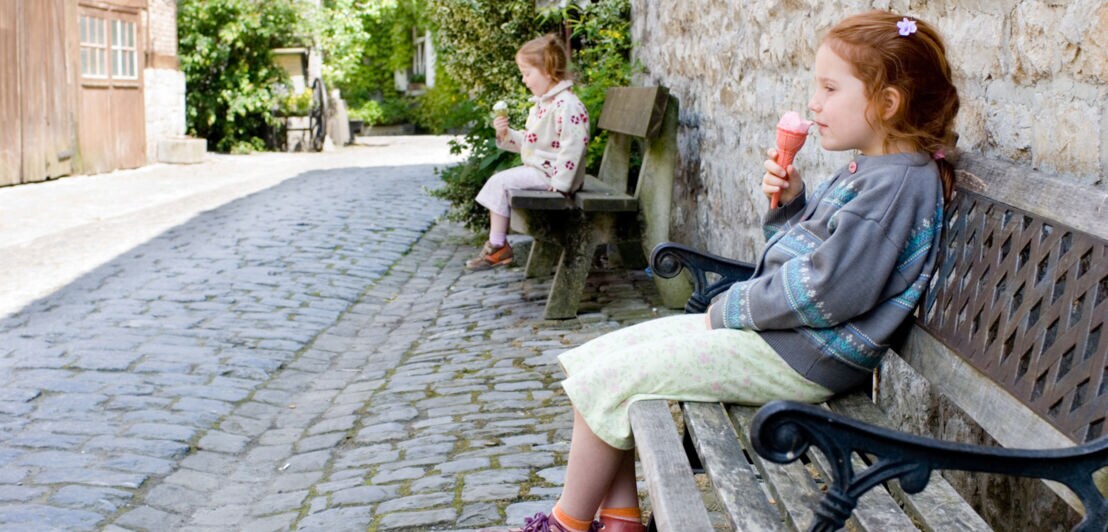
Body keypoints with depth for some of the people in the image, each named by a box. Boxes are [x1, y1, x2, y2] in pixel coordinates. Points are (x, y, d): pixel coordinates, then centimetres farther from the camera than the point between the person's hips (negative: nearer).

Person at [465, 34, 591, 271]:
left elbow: (571, 147, -28)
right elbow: (529, 141, 22)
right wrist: (506, 134, 4)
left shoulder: (566, 105, -22)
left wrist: (560, 183, -26)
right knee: (499, 179, 10)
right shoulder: (542, 104, 14)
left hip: (550, 174, -11)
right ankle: (497, 241, 7)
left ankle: (497, 247, -5)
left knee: (500, 182, -14)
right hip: (536, 169, 11)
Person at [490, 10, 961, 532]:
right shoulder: (866, 170, 13)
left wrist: (730, 309, -14)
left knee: (606, 380, -10)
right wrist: (788, 201, 2)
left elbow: (827, 291, -26)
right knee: (599, 357, 7)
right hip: (771, 328, 11)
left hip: (798, 357, -11)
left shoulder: (902, 182, -19)